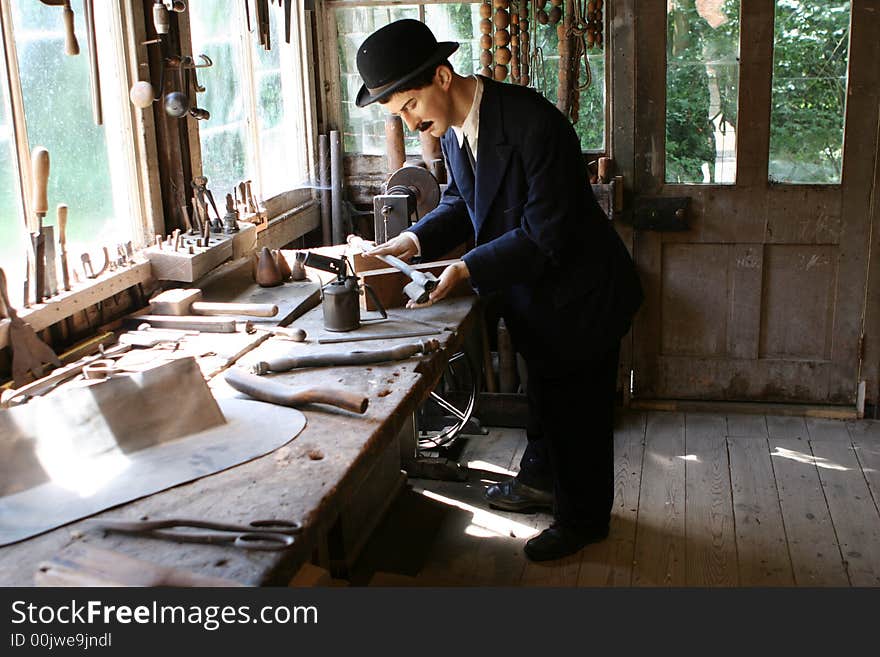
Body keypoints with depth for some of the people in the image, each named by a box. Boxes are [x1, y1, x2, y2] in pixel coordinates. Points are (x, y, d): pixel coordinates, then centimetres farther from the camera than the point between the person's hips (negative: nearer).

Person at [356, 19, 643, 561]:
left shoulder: (533, 123, -32)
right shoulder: (453, 127, -5)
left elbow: (545, 234, -31)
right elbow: (462, 201, 9)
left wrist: (468, 269, -32)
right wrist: (417, 239, -8)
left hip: (581, 289, -8)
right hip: (534, 290, 8)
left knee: (580, 405, 8)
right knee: (545, 389, 26)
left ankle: (583, 517, 28)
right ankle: (542, 478, 49)